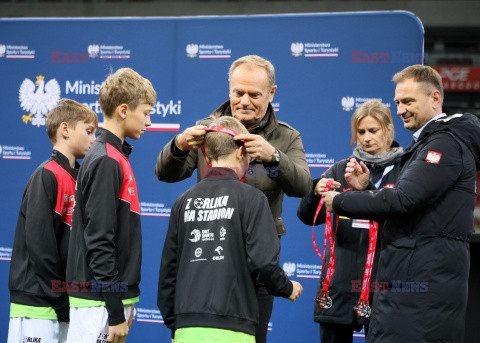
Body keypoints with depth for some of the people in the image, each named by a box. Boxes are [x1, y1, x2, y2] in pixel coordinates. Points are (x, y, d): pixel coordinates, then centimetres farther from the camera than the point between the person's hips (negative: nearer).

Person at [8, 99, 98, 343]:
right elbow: (39, 244, -17)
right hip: (38, 306, -8)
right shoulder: (47, 176, -10)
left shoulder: (76, 179, 16)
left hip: (63, 305, 8)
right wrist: (61, 299, -14)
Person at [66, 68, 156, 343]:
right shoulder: (105, 162, -14)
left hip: (115, 295, 9)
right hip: (99, 301, -9)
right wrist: (115, 313, -18)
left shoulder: (116, 157, 15)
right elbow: (99, 241, -19)